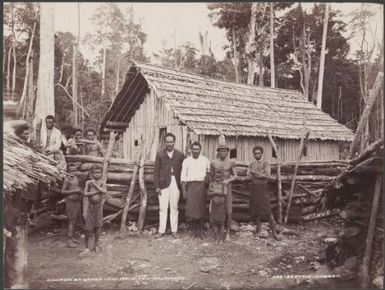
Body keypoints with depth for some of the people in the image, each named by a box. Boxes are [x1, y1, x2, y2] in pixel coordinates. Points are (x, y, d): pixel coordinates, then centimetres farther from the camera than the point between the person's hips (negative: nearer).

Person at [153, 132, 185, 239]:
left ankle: (174, 231, 16)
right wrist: (157, 186, -3)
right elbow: (156, 171, 3)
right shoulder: (160, 154, 4)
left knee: (174, 208, 7)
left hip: (175, 184, 0)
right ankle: (161, 230, 14)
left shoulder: (180, 155, 5)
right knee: (163, 208, 4)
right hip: (164, 184, 0)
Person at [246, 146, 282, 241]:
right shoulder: (251, 164, 14)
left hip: (262, 188, -4)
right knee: (255, 210, 6)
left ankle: (274, 233, -5)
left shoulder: (265, 163, 1)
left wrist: (255, 173, -7)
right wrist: (260, 174, -9)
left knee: (267, 211, -9)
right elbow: (248, 177, 4)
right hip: (253, 188, 4)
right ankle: (258, 229, 22)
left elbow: (267, 175, -13)